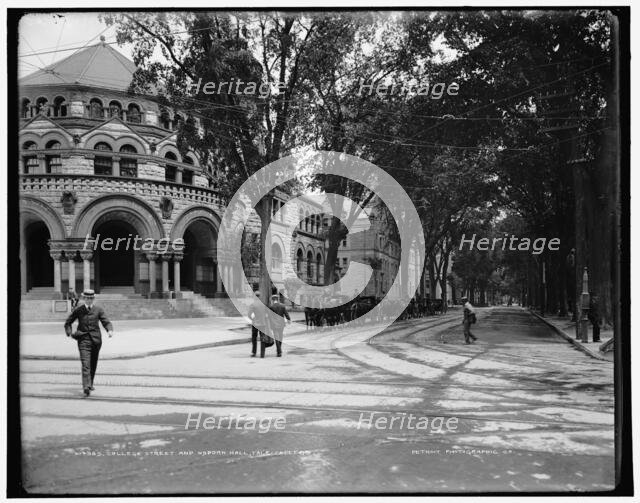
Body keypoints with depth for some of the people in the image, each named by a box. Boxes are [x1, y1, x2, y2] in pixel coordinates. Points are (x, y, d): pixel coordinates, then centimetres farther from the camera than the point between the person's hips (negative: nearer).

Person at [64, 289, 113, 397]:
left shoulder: (99, 310, 4)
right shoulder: (78, 310, 4)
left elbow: (106, 322, -4)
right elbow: (68, 322, 15)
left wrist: (110, 330, -25)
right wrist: (70, 333, -2)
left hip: (96, 340, 2)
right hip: (83, 340, -2)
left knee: (93, 364, 14)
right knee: (85, 364, -14)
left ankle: (90, 384, 33)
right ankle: (86, 388, -22)